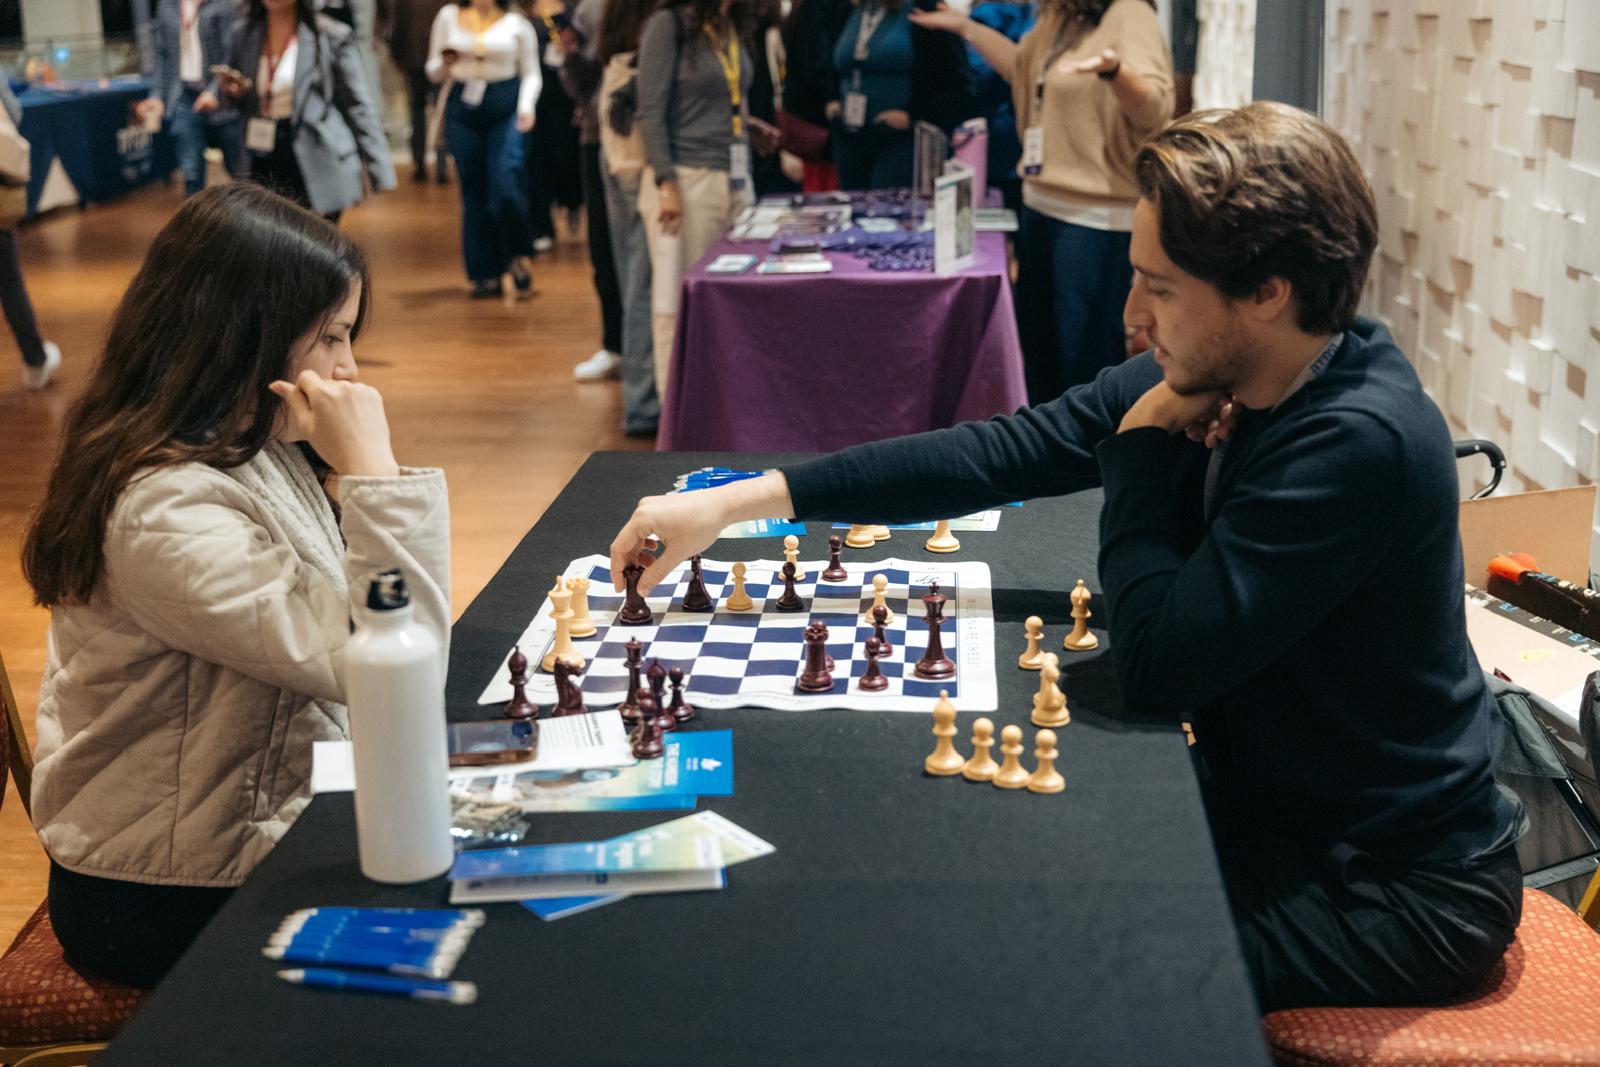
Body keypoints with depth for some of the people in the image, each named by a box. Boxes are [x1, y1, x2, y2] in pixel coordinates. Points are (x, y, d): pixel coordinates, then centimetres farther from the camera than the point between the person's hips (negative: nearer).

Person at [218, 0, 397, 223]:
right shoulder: (243, 33, 9)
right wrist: (231, 91, -3)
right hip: (262, 168, 5)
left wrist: (381, 173, -9)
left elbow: (358, 106, -4)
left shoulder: (331, 37, -4)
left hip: (315, 170, -4)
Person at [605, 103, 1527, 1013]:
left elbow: (1158, 662, -31)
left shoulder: (1361, 443, -31)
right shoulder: (1213, 373, -6)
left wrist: (1144, 442, -19)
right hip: (1262, 803, 7)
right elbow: (1005, 452, -5)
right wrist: (741, 500, -9)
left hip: (1396, 886, -7)